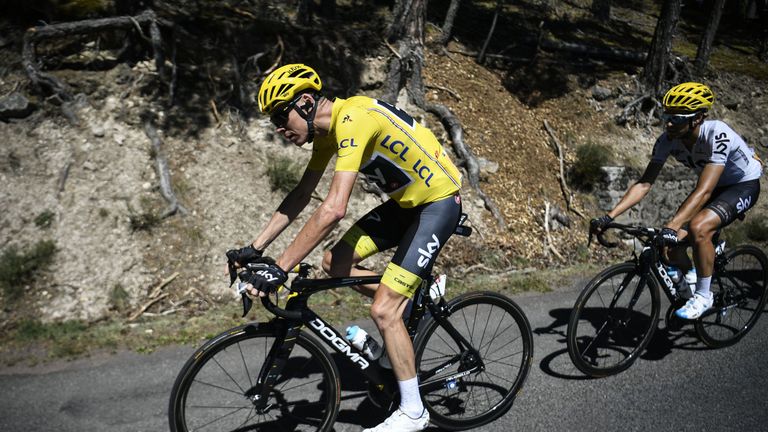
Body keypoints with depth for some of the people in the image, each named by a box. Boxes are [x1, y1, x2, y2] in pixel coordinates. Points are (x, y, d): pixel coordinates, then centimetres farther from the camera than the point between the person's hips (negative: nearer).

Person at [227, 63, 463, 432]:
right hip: (407, 201, 9)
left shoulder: (351, 120, -26)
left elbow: (334, 209, -36)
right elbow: (300, 196, 8)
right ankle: (414, 296, 18)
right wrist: (255, 248, 5)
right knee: (335, 263, -1)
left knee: (382, 311, -12)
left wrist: (279, 268, -33)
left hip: (439, 202, -9)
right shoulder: (327, 129, 2)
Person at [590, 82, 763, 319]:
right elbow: (644, 183, -19)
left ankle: (704, 295, -12)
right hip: (715, 185, 6)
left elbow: (703, 191, -43)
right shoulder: (668, 140, -19)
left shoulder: (717, 135, -35)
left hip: (745, 184, -6)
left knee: (698, 228, -33)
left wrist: (670, 227, -55)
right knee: (672, 246, -11)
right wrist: (608, 217, -30)